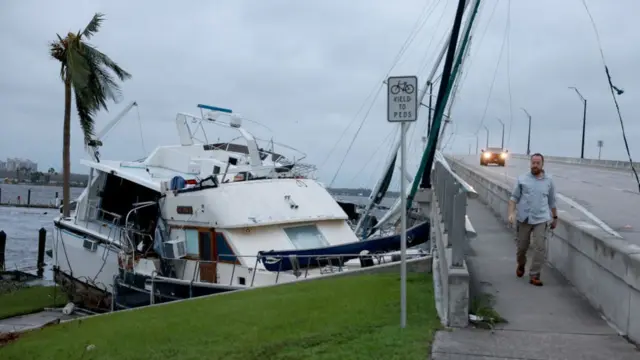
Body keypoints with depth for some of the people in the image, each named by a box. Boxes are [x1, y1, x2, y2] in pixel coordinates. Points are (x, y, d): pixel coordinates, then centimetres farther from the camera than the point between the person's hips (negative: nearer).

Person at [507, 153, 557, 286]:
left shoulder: (549, 181, 6)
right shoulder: (522, 179, 1)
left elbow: (552, 201, 15)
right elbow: (514, 197, 0)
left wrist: (555, 217, 20)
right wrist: (511, 213, -11)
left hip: (541, 219, 0)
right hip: (524, 219, 0)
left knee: (539, 247, -10)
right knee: (522, 246, 11)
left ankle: (534, 275, -3)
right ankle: (521, 265, 41)